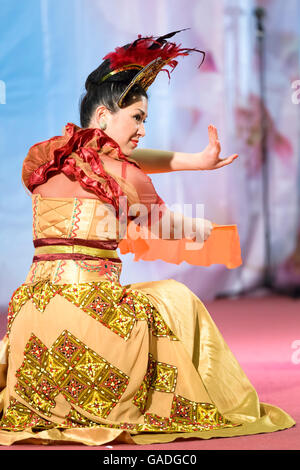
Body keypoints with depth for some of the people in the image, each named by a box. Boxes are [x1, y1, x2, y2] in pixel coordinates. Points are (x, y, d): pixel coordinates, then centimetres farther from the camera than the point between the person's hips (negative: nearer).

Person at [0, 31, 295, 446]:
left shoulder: (39, 158, 11)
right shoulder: (121, 172, -6)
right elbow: (163, 228, 12)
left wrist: (192, 160, 30)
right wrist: (204, 228, 34)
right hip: (87, 305, -5)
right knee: (176, 298, 21)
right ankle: (231, 407, 28)